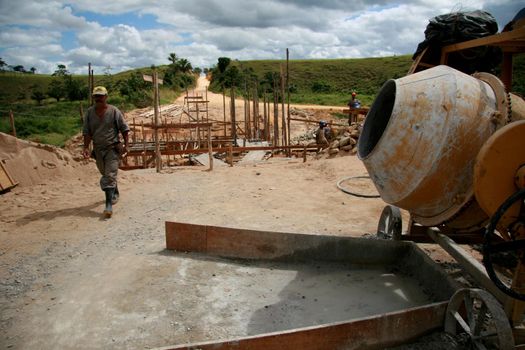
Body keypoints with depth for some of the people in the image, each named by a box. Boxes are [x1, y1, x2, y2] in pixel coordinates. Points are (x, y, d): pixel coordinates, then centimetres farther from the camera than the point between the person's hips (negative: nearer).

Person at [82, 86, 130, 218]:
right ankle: (115, 193, 44)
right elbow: (86, 132, 3)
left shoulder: (114, 111, -7)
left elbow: (124, 129, -3)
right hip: (98, 149, 5)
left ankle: (109, 205, -13)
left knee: (110, 176, -12)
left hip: (113, 148, -5)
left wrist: (126, 145, -8)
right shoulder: (89, 112, 2)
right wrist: (86, 148, -7)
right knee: (105, 174, 19)